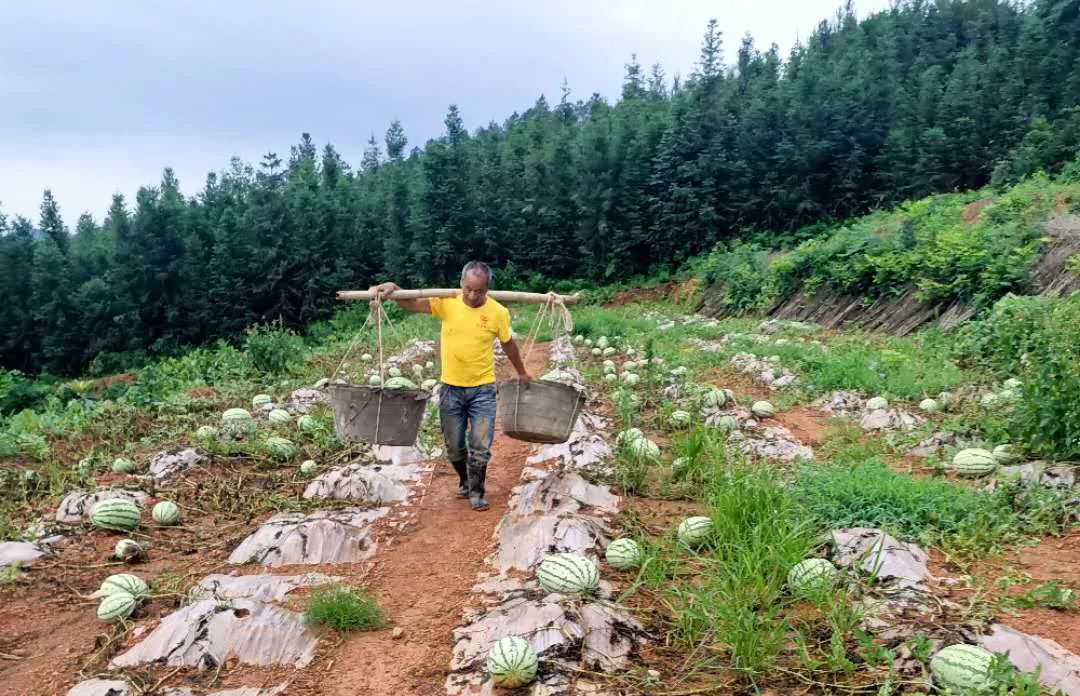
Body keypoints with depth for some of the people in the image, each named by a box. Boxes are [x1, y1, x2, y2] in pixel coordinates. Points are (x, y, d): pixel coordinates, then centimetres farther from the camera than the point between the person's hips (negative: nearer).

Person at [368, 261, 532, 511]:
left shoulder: (498, 312, -9)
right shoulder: (447, 302, -9)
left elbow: (508, 344, 7)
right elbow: (411, 304, -16)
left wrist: (522, 373, 19)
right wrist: (393, 290, -37)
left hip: (482, 389, -1)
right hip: (451, 388, 2)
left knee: (480, 447, -1)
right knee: (454, 447, 13)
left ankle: (476, 492, 20)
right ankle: (465, 481, 40)